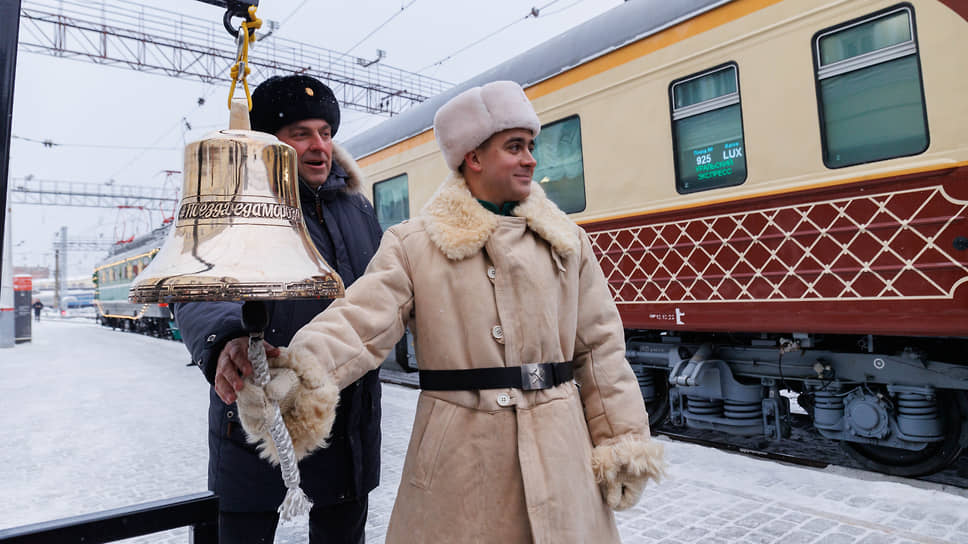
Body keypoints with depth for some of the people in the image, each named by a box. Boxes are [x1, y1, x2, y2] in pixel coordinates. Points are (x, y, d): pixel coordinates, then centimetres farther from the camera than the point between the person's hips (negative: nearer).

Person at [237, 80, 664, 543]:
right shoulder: (413, 245, -3)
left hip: (558, 451, 3)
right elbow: (359, 323, -15)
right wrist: (296, 378, -33)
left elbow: (600, 348, 6)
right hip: (458, 456, -2)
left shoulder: (567, 241, 6)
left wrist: (624, 443, 4)